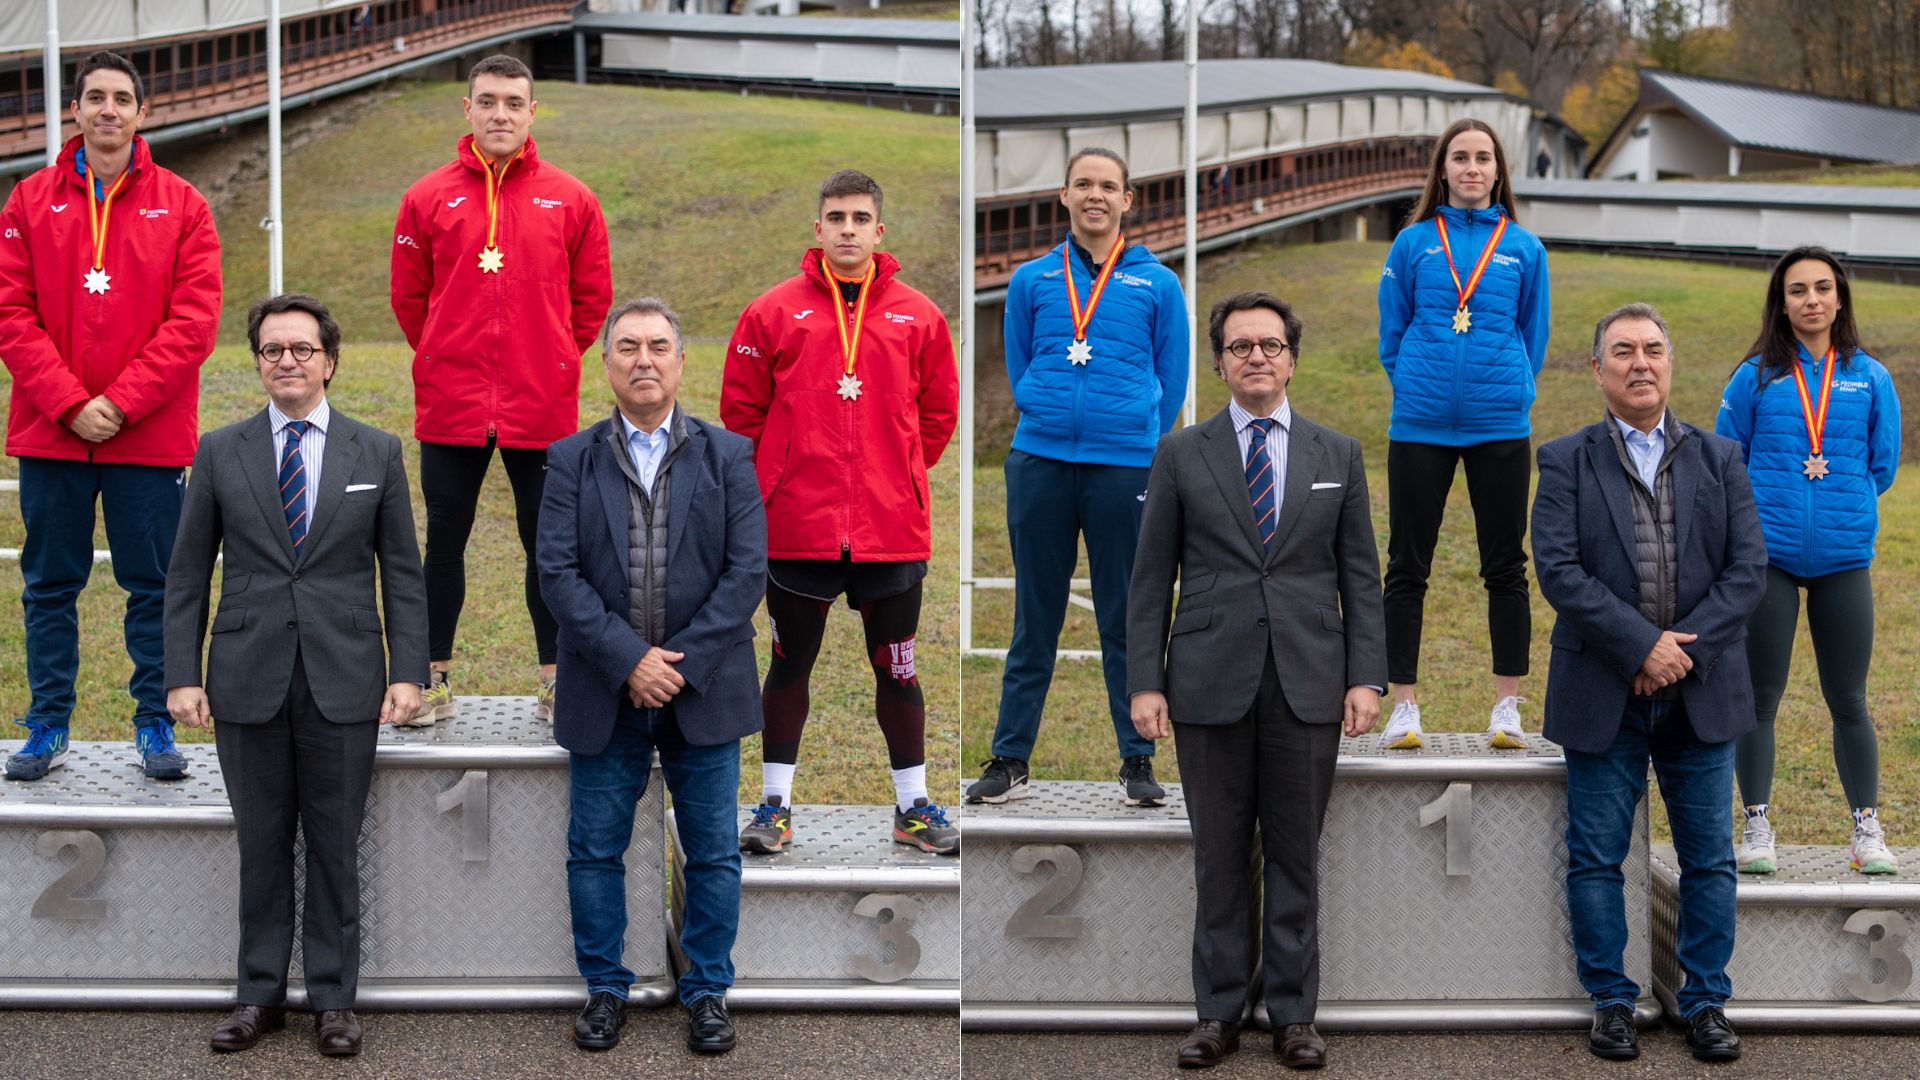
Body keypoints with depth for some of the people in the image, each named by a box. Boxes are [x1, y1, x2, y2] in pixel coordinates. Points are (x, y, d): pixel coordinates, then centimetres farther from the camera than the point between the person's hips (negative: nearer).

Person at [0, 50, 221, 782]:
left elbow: (194, 320, -5)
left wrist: (121, 403, -12)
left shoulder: (181, 206, 2)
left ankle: (155, 727, 14)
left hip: (149, 438, -1)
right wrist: (70, 403, -11)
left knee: (154, 584, 4)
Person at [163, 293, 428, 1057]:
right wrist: (183, 673, -1)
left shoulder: (377, 452, 5)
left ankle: (333, 998, 17)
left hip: (343, 680, 0)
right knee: (261, 844, 8)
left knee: (336, 846, 6)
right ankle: (260, 995, 20)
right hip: (248, 680, 0)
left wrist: (408, 670, -3)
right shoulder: (220, 452, 5)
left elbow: (402, 572, 5)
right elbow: (188, 574, 6)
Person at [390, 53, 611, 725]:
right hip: (449, 408, 1)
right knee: (444, 542, 7)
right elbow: (409, 298, 10)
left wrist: (552, 361, 8)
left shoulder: (570, 201, 2)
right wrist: (445, 360, 9)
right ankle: (434, 682, 18)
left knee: (547, 545, 7)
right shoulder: (429, 198, 3)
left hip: (542, 409, 0)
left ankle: (554, 685, 17)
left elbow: (591, 298, 9)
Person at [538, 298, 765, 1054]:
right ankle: (604, 988, 22)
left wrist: (682, 662, -13)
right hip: (604, 693, 0)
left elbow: (748, 571, -4)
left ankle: (707, 991, 20)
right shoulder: (571, 460, 3)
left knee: (713, 853, 7)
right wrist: (627, 660, -15)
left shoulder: (729, 456, 3)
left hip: (704, 690, 0)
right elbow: (557, 573, -5)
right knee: (594, 851, 7)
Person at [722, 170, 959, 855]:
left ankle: (914, 806, 21)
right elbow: (741, 408, 5)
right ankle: (775, 805, 20)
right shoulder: (773, 311, 1)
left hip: (894, 526, 1)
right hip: (794, 524, -1)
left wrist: (899, 472, 7)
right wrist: (781, 477, 4)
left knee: (896, 668, 10)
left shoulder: (917, 315, 5)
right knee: (790, 664, 10)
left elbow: (939, 411, 12)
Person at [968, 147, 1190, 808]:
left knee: (1126, 617, 5)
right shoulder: (1031, 280, 9)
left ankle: (1137, 762, 14)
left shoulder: (1157, 284, 5)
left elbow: (1171, 381, 7)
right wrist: (1049, 422, 5)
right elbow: (1019, 371, 13)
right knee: (1034, 617, 7)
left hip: (1126, 467, -1)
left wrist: (1137, 444, 4)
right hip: (1040, 462, 1)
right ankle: (1010, 760, 13)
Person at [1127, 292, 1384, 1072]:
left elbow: (1360, 575, 7)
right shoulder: (1181, 454, 5)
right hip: (1210, 683, -1)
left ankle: (1293, 1014, 14)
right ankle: (1219, 1012, 14)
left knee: (1296, 855, 6)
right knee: (1220, 855, 5)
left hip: (1308, 683, 1)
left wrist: (1367, 677, -2)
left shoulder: (1338, 455, 9)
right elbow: (1151, 577, 3)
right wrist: (1144, 682, -4)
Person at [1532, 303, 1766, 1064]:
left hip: (1702, 694, 2)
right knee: (1596, 858, 4)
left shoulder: (1720, 459, 9)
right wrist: (1641, 646, -17)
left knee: (1709, 858, 6)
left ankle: (1706, 1003, 17)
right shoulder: (1566, 462, 2)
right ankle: (1611, 1002, 16)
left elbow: (1748, 567, 1)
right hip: (1603, 697, -2)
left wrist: (1686, 646, -12)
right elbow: (1558, 569, -10)